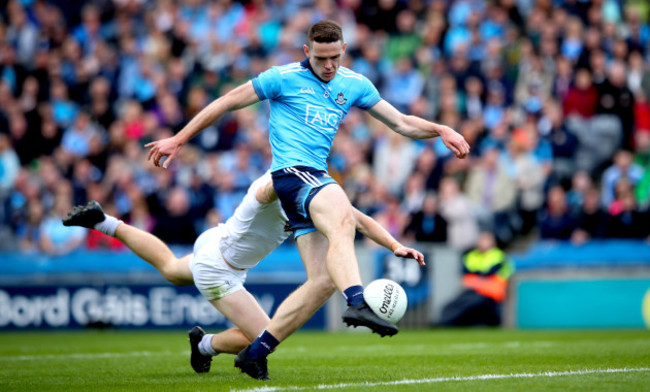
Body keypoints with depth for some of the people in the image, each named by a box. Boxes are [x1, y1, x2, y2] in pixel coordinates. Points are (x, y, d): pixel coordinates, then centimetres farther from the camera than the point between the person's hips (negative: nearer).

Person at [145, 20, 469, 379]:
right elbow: (227, 103, 5)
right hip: (292, 171, -7)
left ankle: (255, 351, 5)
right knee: (343, 220, -37)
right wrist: (178, 140, 5)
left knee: (323, 279, -3)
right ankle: (357, 302, -61)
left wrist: (441, 130, 1)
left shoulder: (354, 85, 15)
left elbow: (401, 123, 19)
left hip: (317, 178, 7)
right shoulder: (284, 78, -1)